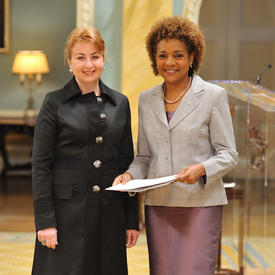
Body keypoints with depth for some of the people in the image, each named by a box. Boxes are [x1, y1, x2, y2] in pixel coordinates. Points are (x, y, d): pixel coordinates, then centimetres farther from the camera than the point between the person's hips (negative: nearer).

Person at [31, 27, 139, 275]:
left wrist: (132, 219, 8)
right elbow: (40, 165, -4)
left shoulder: (120, 103, 9)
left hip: (110, 214, 4)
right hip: (67, 211, -3)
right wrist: (44, 221, -11)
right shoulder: (55, 103, -1)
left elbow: (127, 162, 12)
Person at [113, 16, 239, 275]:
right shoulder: (146, 99, 13)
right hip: (158, 204, 4)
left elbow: (228, 154, -1)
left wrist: (201, 169, -20)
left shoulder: (213, 95, 0)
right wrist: (130, 174, -3)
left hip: (200, 203, -4)